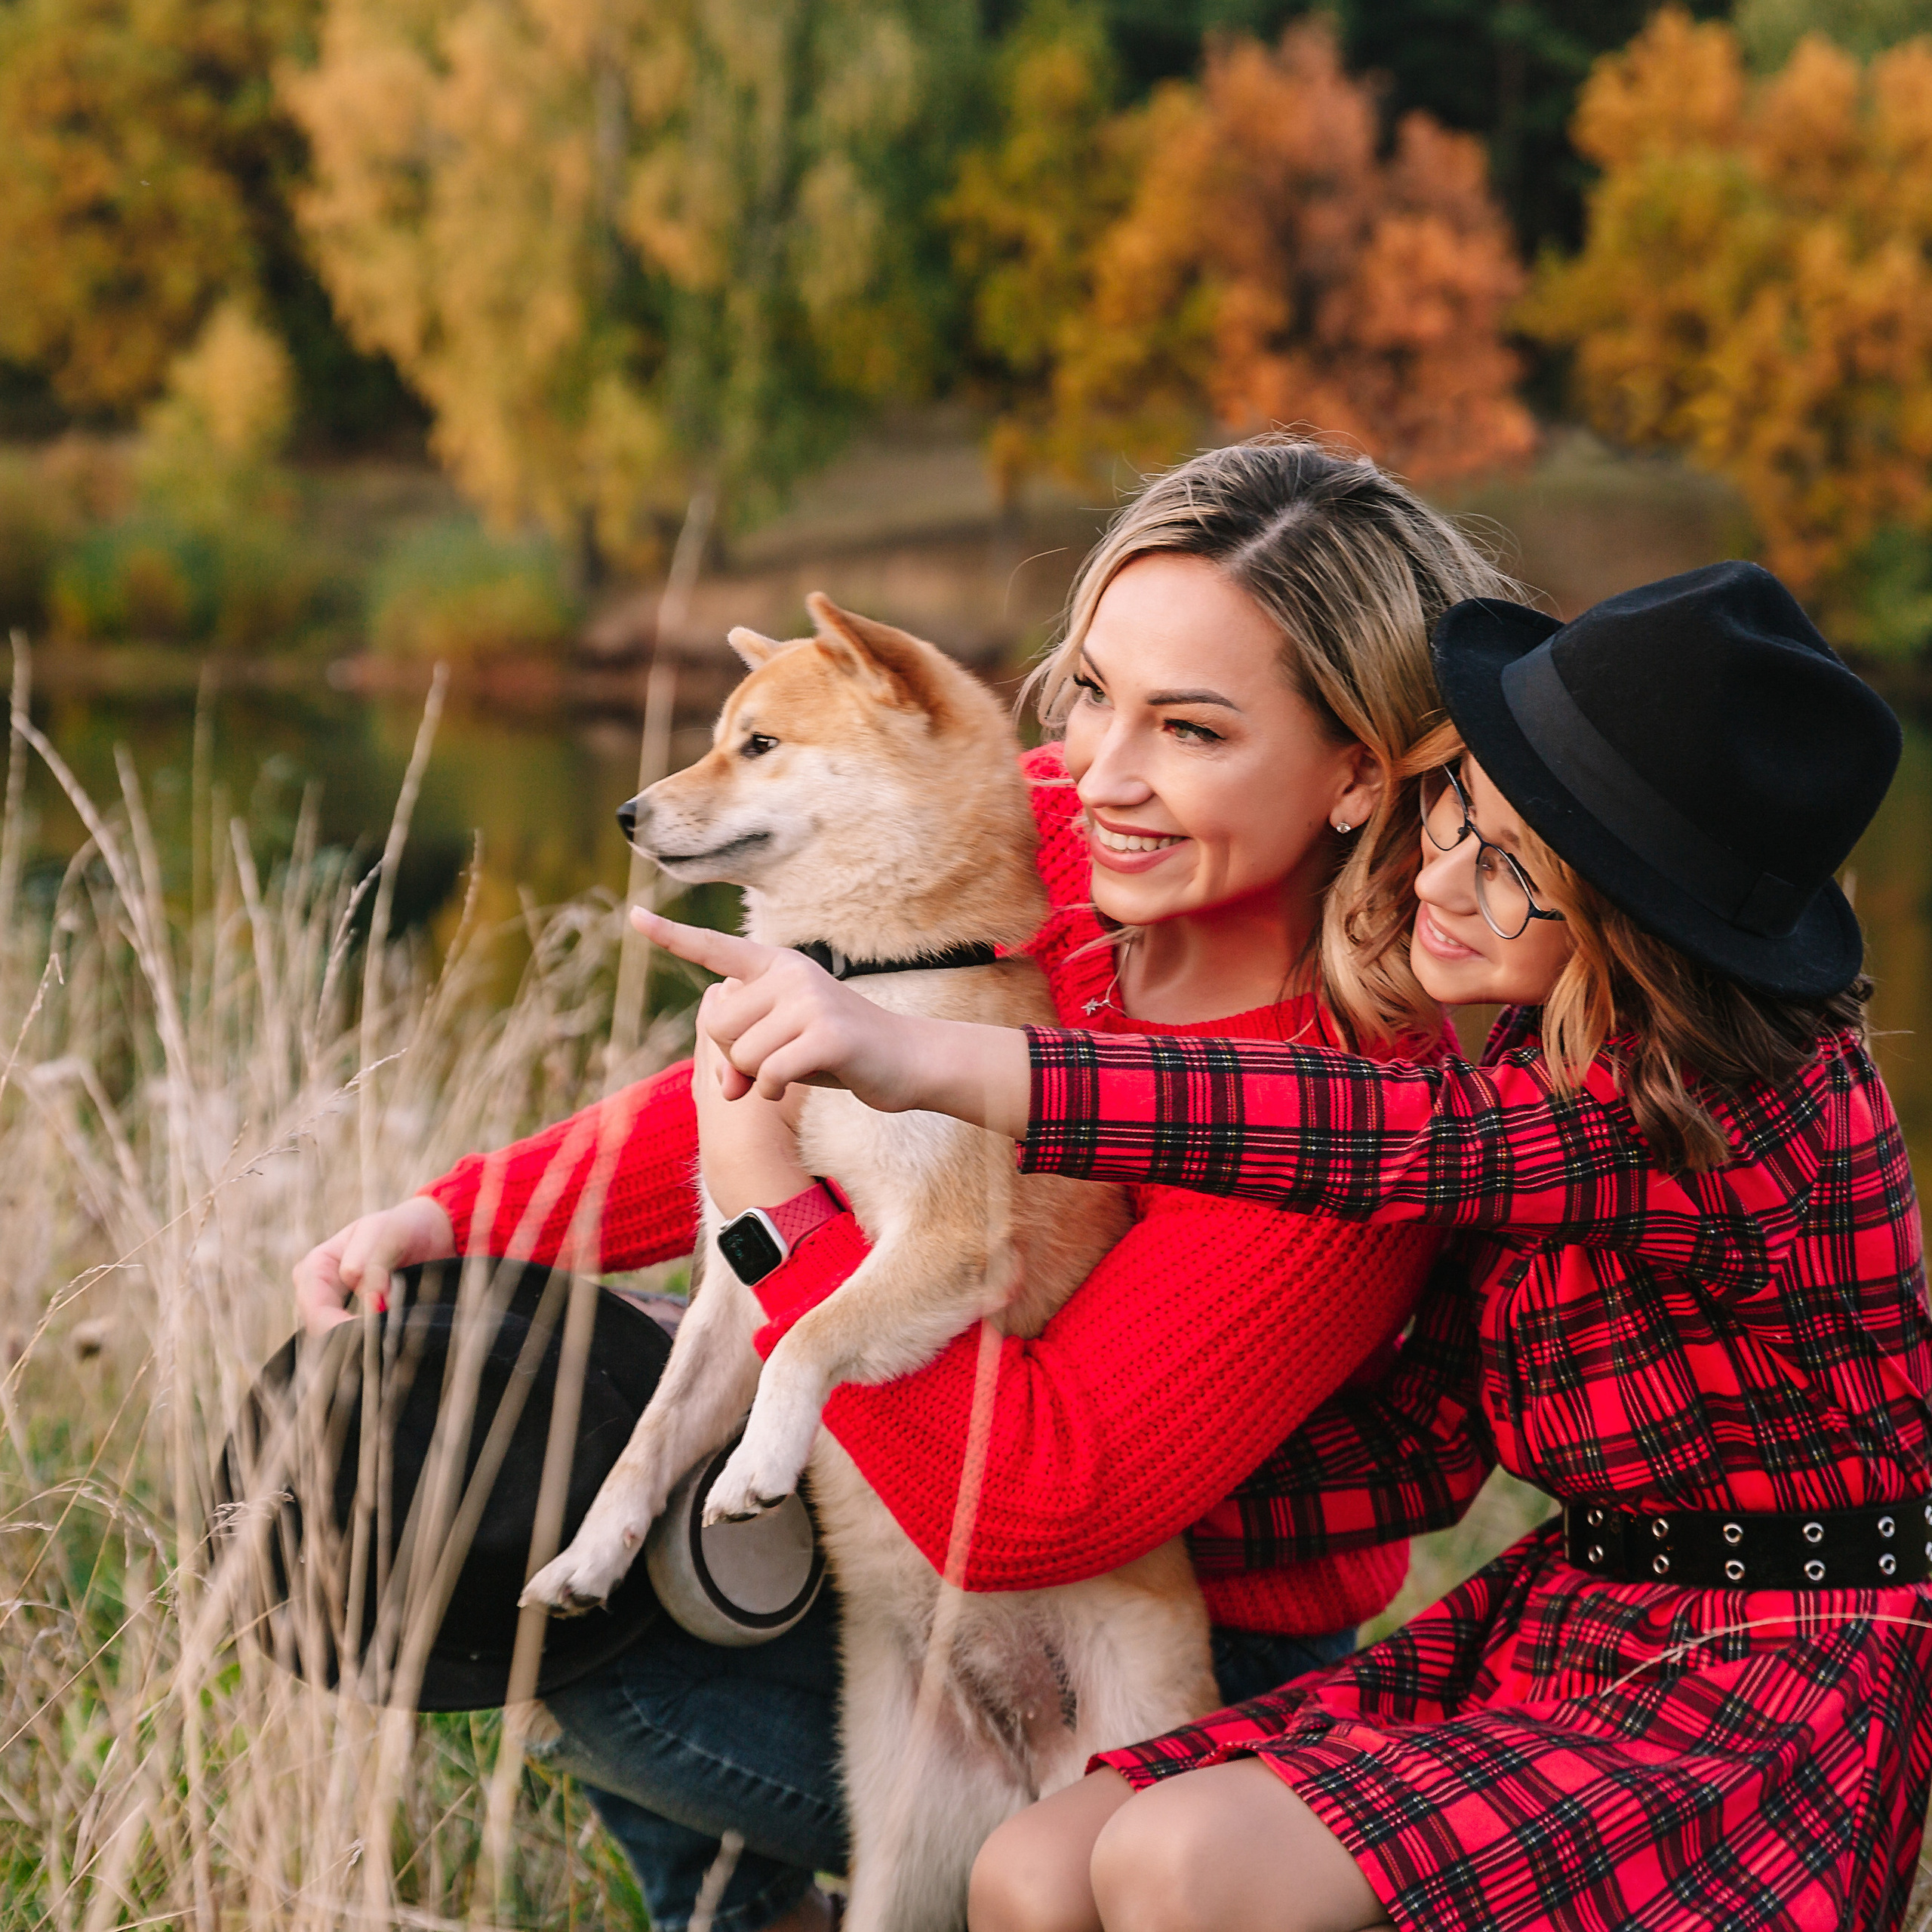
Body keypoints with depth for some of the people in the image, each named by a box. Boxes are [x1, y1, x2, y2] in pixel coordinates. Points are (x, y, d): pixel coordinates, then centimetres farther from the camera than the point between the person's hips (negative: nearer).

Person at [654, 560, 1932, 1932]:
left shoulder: (1763, 1117, -23)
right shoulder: (1554, 1056, 5)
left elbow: (1380, 1141, -36)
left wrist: (932, 1062, -45)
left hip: (1766, 1689, -8)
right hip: (1563, 1625, 8)